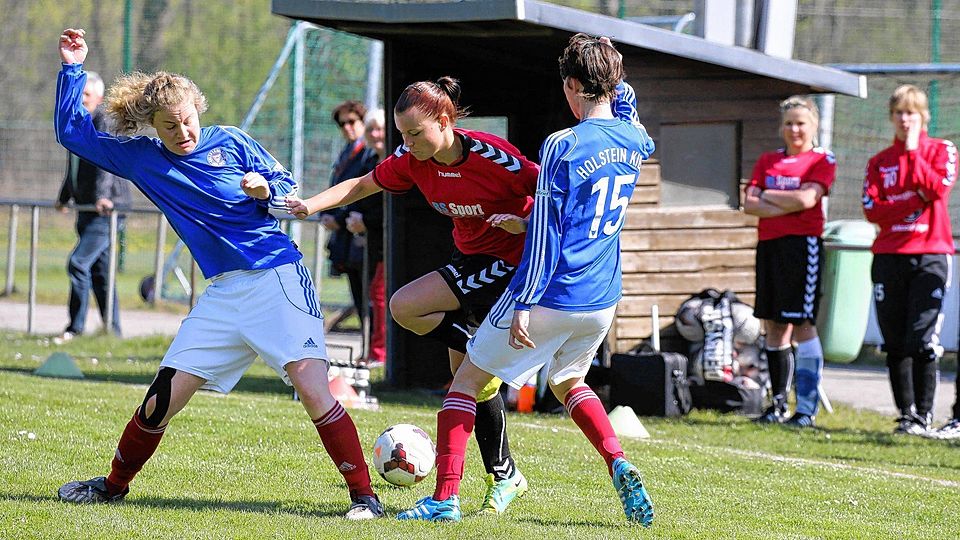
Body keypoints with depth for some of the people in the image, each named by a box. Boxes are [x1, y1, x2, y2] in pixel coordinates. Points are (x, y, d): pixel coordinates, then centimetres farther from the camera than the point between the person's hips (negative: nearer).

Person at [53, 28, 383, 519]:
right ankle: (114, 485, 22)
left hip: (278, 276, -3)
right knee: (161, 399, 1)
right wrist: (72, 69, 5)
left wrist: (267, 190, -14)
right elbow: (72, 132, 14)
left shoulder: (230, 142, 1)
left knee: (312, 389, -18)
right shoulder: (141, 159, 9)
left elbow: (288, 187, 8)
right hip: (224, 293, 4)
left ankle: (363, 495, -14)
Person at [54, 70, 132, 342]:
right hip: (87, 208, 9)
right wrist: (64, 198, 35)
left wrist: (102, 195, -39)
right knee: (99, 270, 10)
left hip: (108, 208, -9)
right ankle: (113, 329, 16)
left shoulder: (103, 123, -12)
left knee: (78, 262, -16)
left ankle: (76, 327, -9)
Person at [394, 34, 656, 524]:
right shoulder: (634, 141, 3)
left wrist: (524, 305, -14)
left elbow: (544, 236, -16)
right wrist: (615, 85, 18)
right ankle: (620, 466, 7)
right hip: (602, 301, 7)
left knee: (467, 381, 6)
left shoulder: (563, 146, -15)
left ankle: (447, 497, -2)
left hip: (553, 298, -7)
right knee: (567, 381, 30)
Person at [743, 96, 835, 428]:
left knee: (802, 325, -9)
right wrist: (786, 206, -9)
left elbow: (807, 198, -14)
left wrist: (768, 196, -2)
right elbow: (749, 204, 5)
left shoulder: (822, 161, 1)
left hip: (803, 244, -6)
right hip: (769, 246, 6)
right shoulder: (767, 161, 16)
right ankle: (779, 404, 17)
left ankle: (807, 409, -9)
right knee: (773, 326, 8)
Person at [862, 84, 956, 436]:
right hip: (888, 257, 4)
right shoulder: (880, 162, 14)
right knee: (895, 344, 3)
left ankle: (922, 416, -5)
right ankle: (905, 414, 9)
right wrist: (916, 201, -8)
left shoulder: (942, 151, 6)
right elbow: (872, 209, 0)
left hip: (930, 255, -3)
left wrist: (913, 151, -10)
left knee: (922, 341, -10)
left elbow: (938, 189, -13)